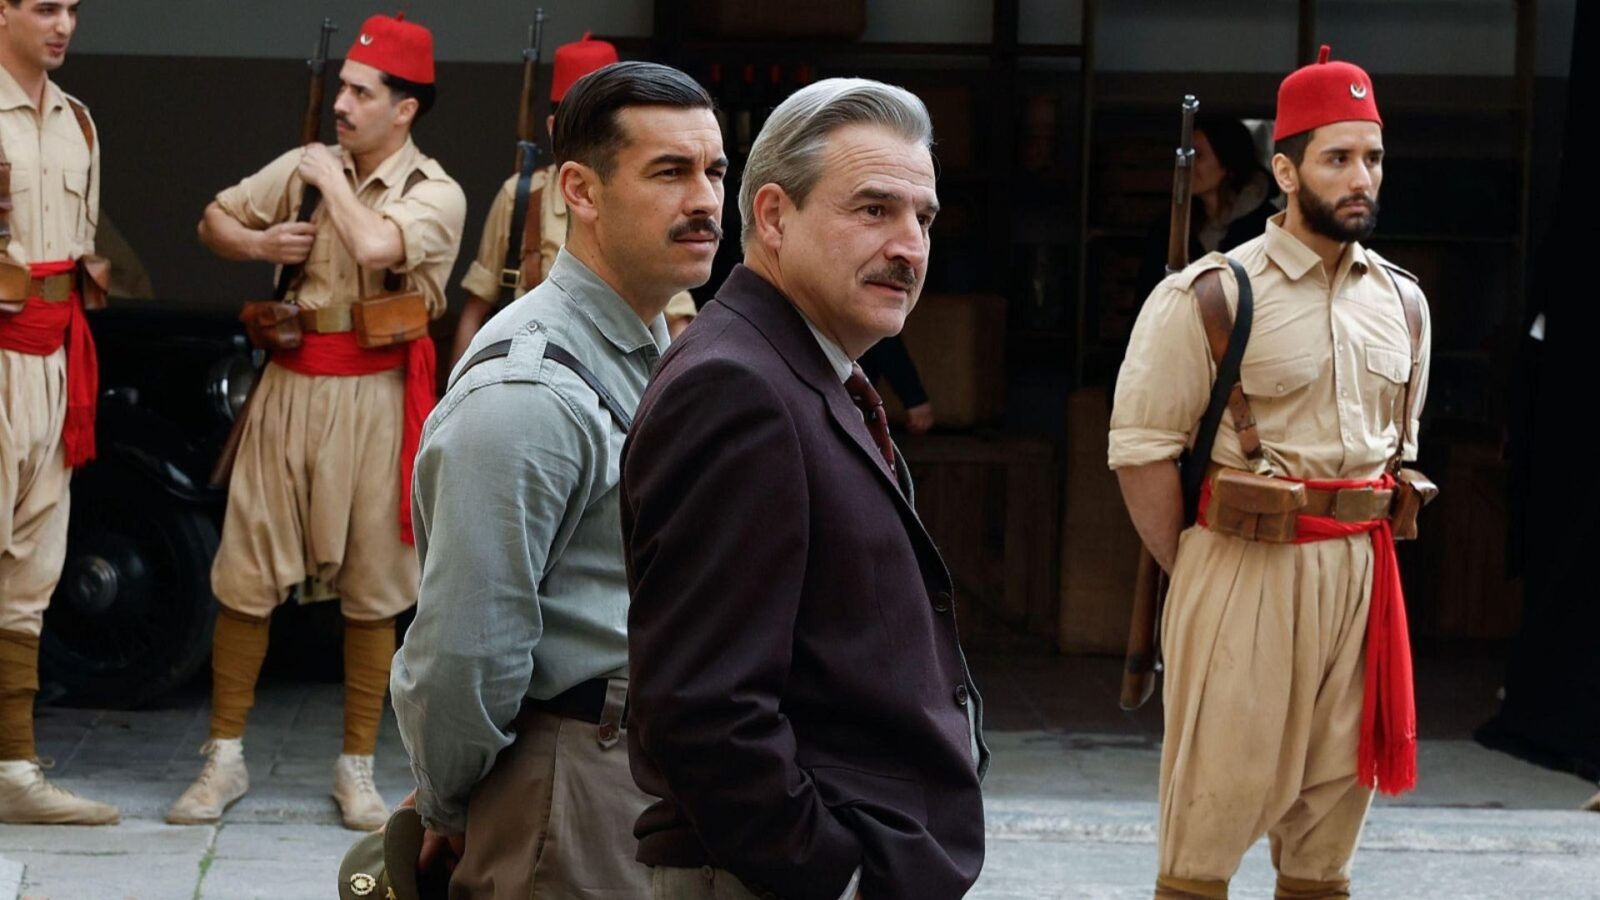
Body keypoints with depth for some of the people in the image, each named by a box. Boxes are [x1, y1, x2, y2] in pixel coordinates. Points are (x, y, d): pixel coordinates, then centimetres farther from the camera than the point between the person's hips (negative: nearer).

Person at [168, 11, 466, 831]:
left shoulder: (435, 193, -7)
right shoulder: (303, 165, 7)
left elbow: (376, 247, -27)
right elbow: (214, 219, 17)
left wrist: (331, 179, -11)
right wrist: (257, 244, -4)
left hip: (373, 398, -3)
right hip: (289, 386, 3)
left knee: (371, 590, 4)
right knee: (246, 576, 3)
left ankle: (357, 768, 17)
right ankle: (224, 758, 14)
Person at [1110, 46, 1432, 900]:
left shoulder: (1401, 302, 10)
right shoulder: (1210, 295, -9)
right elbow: (1142, 447, -8)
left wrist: (1365, 553, 13)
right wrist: (1195, 570, -5)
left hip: (1361, 573, 6)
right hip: (1243, 573, -5)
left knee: (1333, 796, 10)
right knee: (1215, 801, -2)